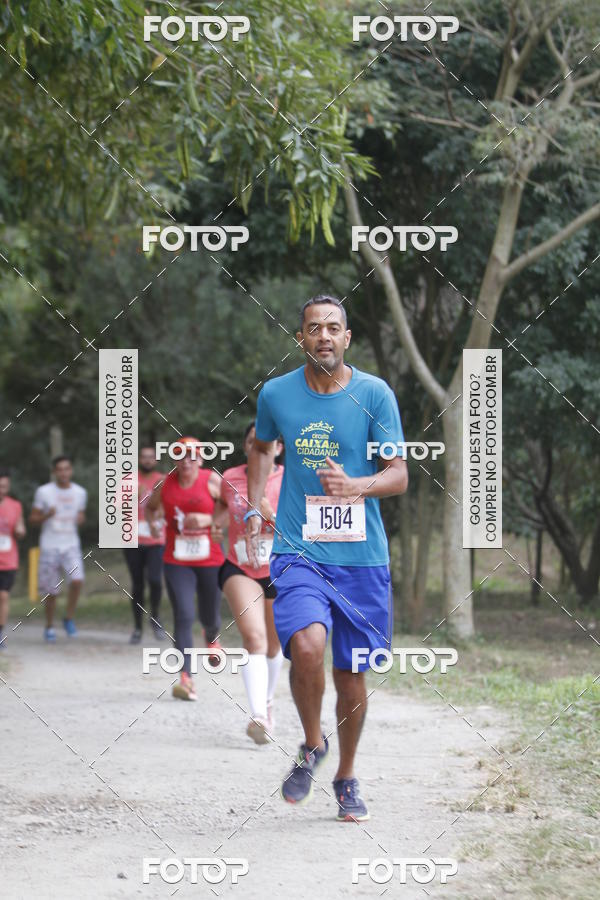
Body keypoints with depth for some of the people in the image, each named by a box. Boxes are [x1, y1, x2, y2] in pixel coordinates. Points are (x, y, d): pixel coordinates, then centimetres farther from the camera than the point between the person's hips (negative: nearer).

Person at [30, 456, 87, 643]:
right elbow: (32, 519, 2)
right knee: (51, 591, 3)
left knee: (77, 580, -21)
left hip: (71, 545, 1)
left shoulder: (80, 492, 6)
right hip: (49, 546, -1)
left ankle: (69, 618, -2)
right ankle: (49, 626, 23)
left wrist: (80, 519, -3)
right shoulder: (44, 492, -3)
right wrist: (47, 515, -18)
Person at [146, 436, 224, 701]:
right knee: (183, 617, -14)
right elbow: (151, 506, 22)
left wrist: (208, 520, -19)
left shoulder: (212, 480, -4)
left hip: (210, 561, 0)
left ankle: (211, 638, 53)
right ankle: (185, 679, -17)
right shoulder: (166, 483, 3)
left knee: (210, 617, 14)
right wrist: (152, 521, 1)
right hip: (177, 562, 0)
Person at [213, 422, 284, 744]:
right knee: (254, 637, -24)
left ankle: (267, 703, 45)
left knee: (273, 645, 17)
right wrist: (217, 519, 1)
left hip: (280, 573, 1)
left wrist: (271, 515, -27)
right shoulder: (230, 478, -3)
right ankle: (258, 717, -36)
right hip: (239, 570, -1)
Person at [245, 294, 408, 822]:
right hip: (299, 552, -1)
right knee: (307, 645, -26)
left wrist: (355, 486, -24)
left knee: (352, 674, 7)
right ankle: (313, 745, 0)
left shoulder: (375, 395, -3)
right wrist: (254, 509, 14)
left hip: (362, 557, 1)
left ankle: (347, 777, 30)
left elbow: (399, 475, -5)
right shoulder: (276, 394, 2)